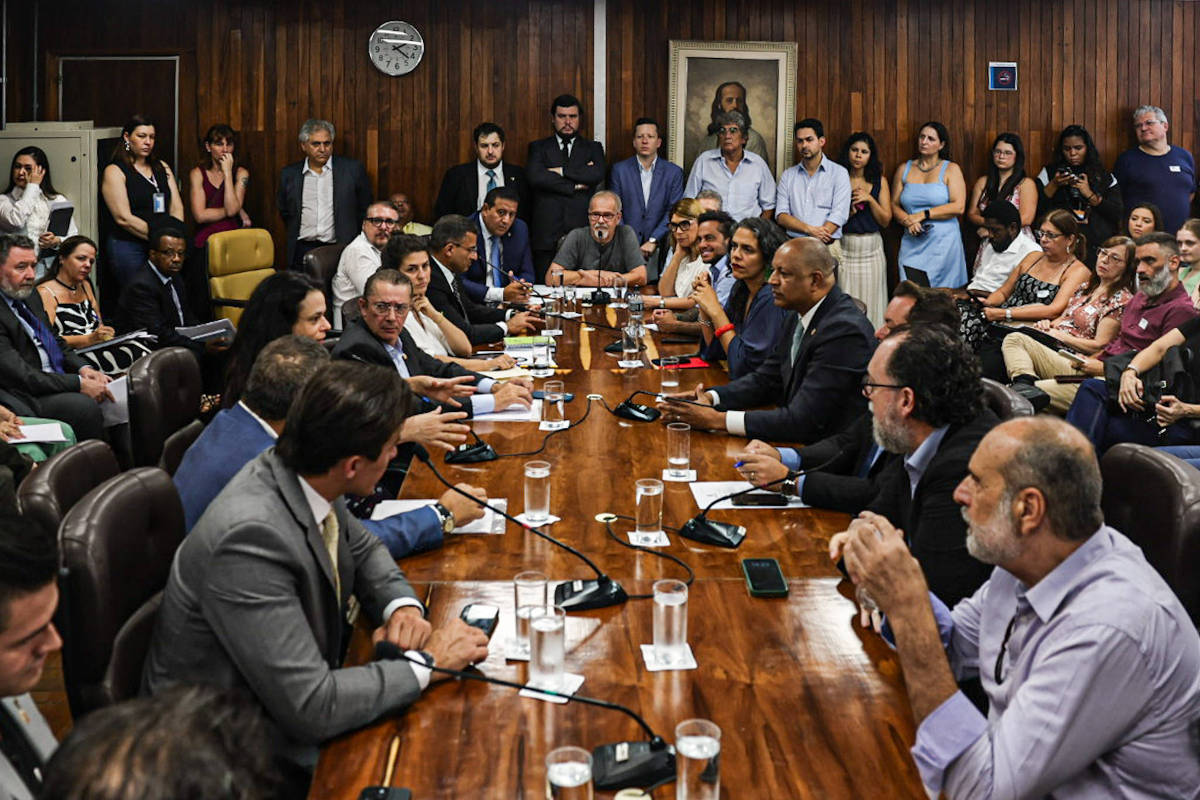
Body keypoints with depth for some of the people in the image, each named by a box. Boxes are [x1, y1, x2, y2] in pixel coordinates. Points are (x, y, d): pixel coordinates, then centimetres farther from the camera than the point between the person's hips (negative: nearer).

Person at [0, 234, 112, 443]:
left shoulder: (31, 296, 14)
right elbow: (19, 376, -20)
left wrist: (83, 369, 2)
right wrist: (79, 383, -21)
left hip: (59, 381, 9)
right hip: (26, 398, -9)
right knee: (85, 406, -31)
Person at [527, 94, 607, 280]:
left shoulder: (593, 148, 16)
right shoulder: (538, 147, 14)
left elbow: (598, 174, -5)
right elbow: (535, 177, -6)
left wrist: (561, 170, -6)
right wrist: (574, 186, -4)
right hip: (546, 236, 0)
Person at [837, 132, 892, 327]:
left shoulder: (879, 181, 9)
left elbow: (886, 221, 5)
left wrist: (869, 199, -8)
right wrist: (849, 211, -14)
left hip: (871, 247, 2)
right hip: (844, 247, -2)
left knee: (870, 301, 1)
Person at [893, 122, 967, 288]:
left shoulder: (951, 169, 4)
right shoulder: (904, 169, 14)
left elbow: (958, 207, -7)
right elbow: (894, 205, 11)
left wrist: (922, 215, -9)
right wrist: (908, 221, -10)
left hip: (943, 242, -2)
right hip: (912, 244, 2)